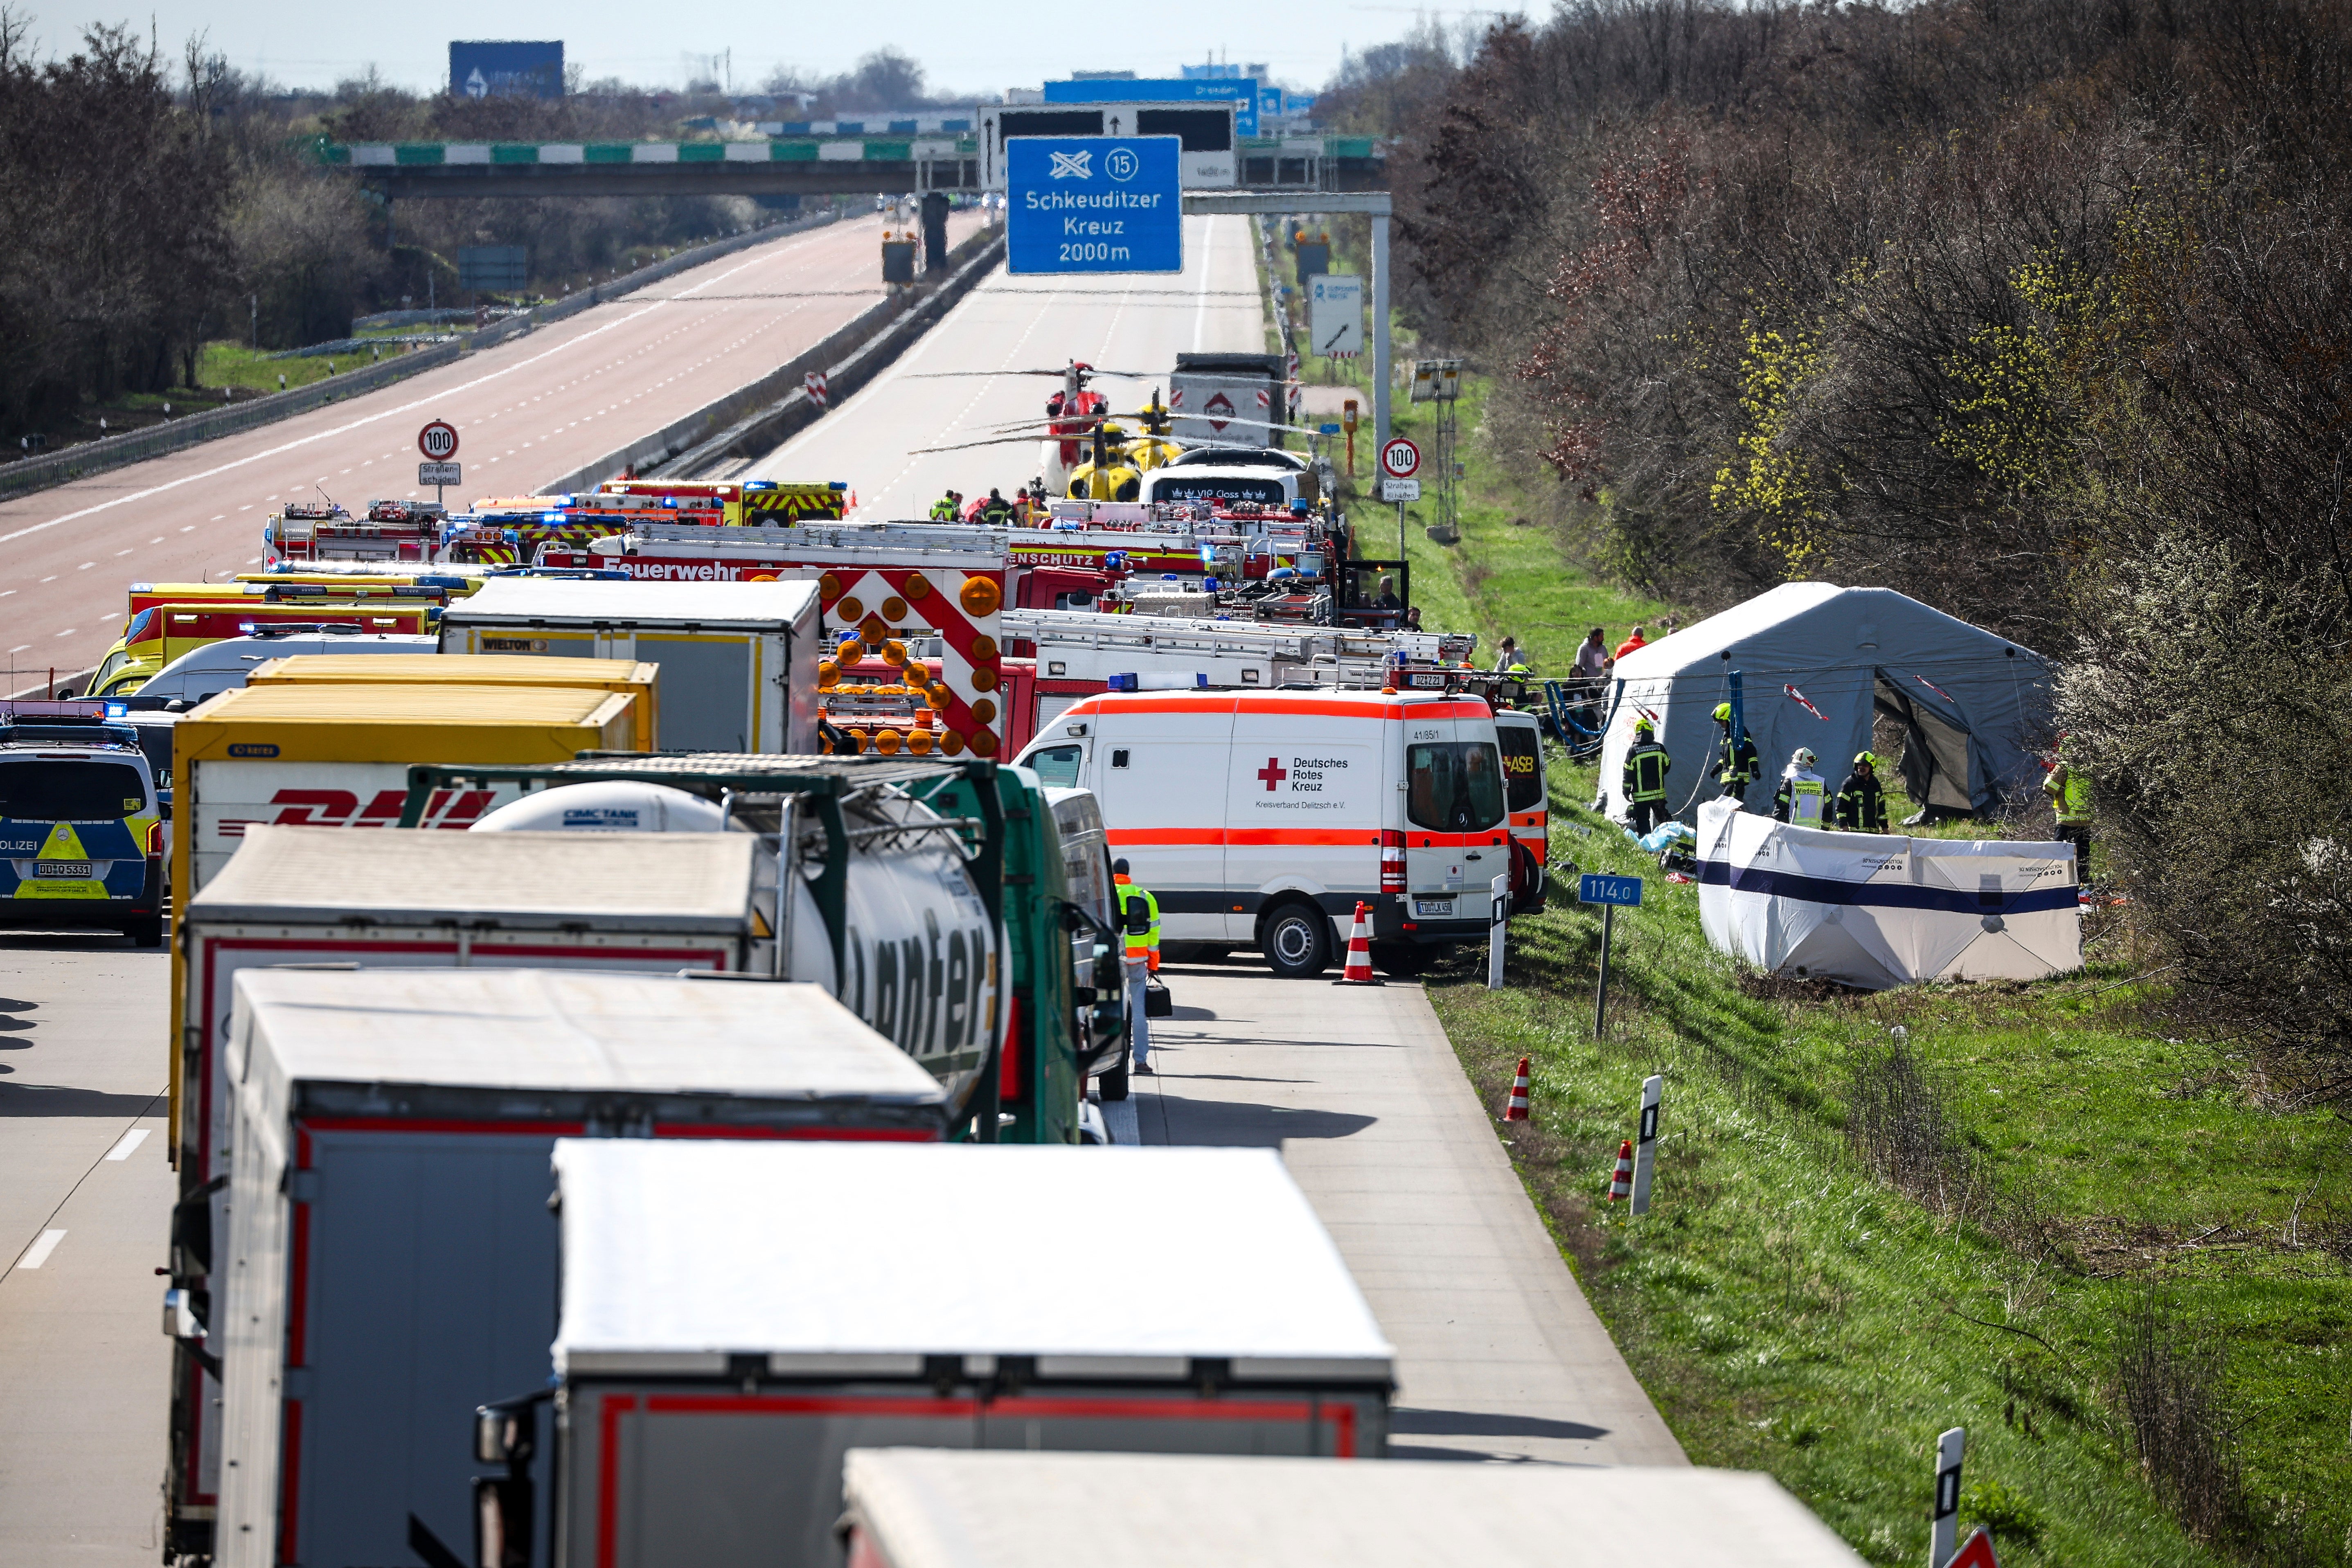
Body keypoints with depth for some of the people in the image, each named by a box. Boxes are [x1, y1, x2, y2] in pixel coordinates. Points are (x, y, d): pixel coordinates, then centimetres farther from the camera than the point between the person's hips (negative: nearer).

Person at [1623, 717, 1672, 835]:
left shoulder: (1633, 751, -12)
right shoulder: (1660, 748, -3)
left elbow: (1628, 774, -8)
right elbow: (1667, 767, 9)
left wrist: (1626, 791, 4)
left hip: (1640, 795, -3)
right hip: (1658, 793, 3)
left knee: (1643, 821, 3)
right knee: (1663, 819, 16)